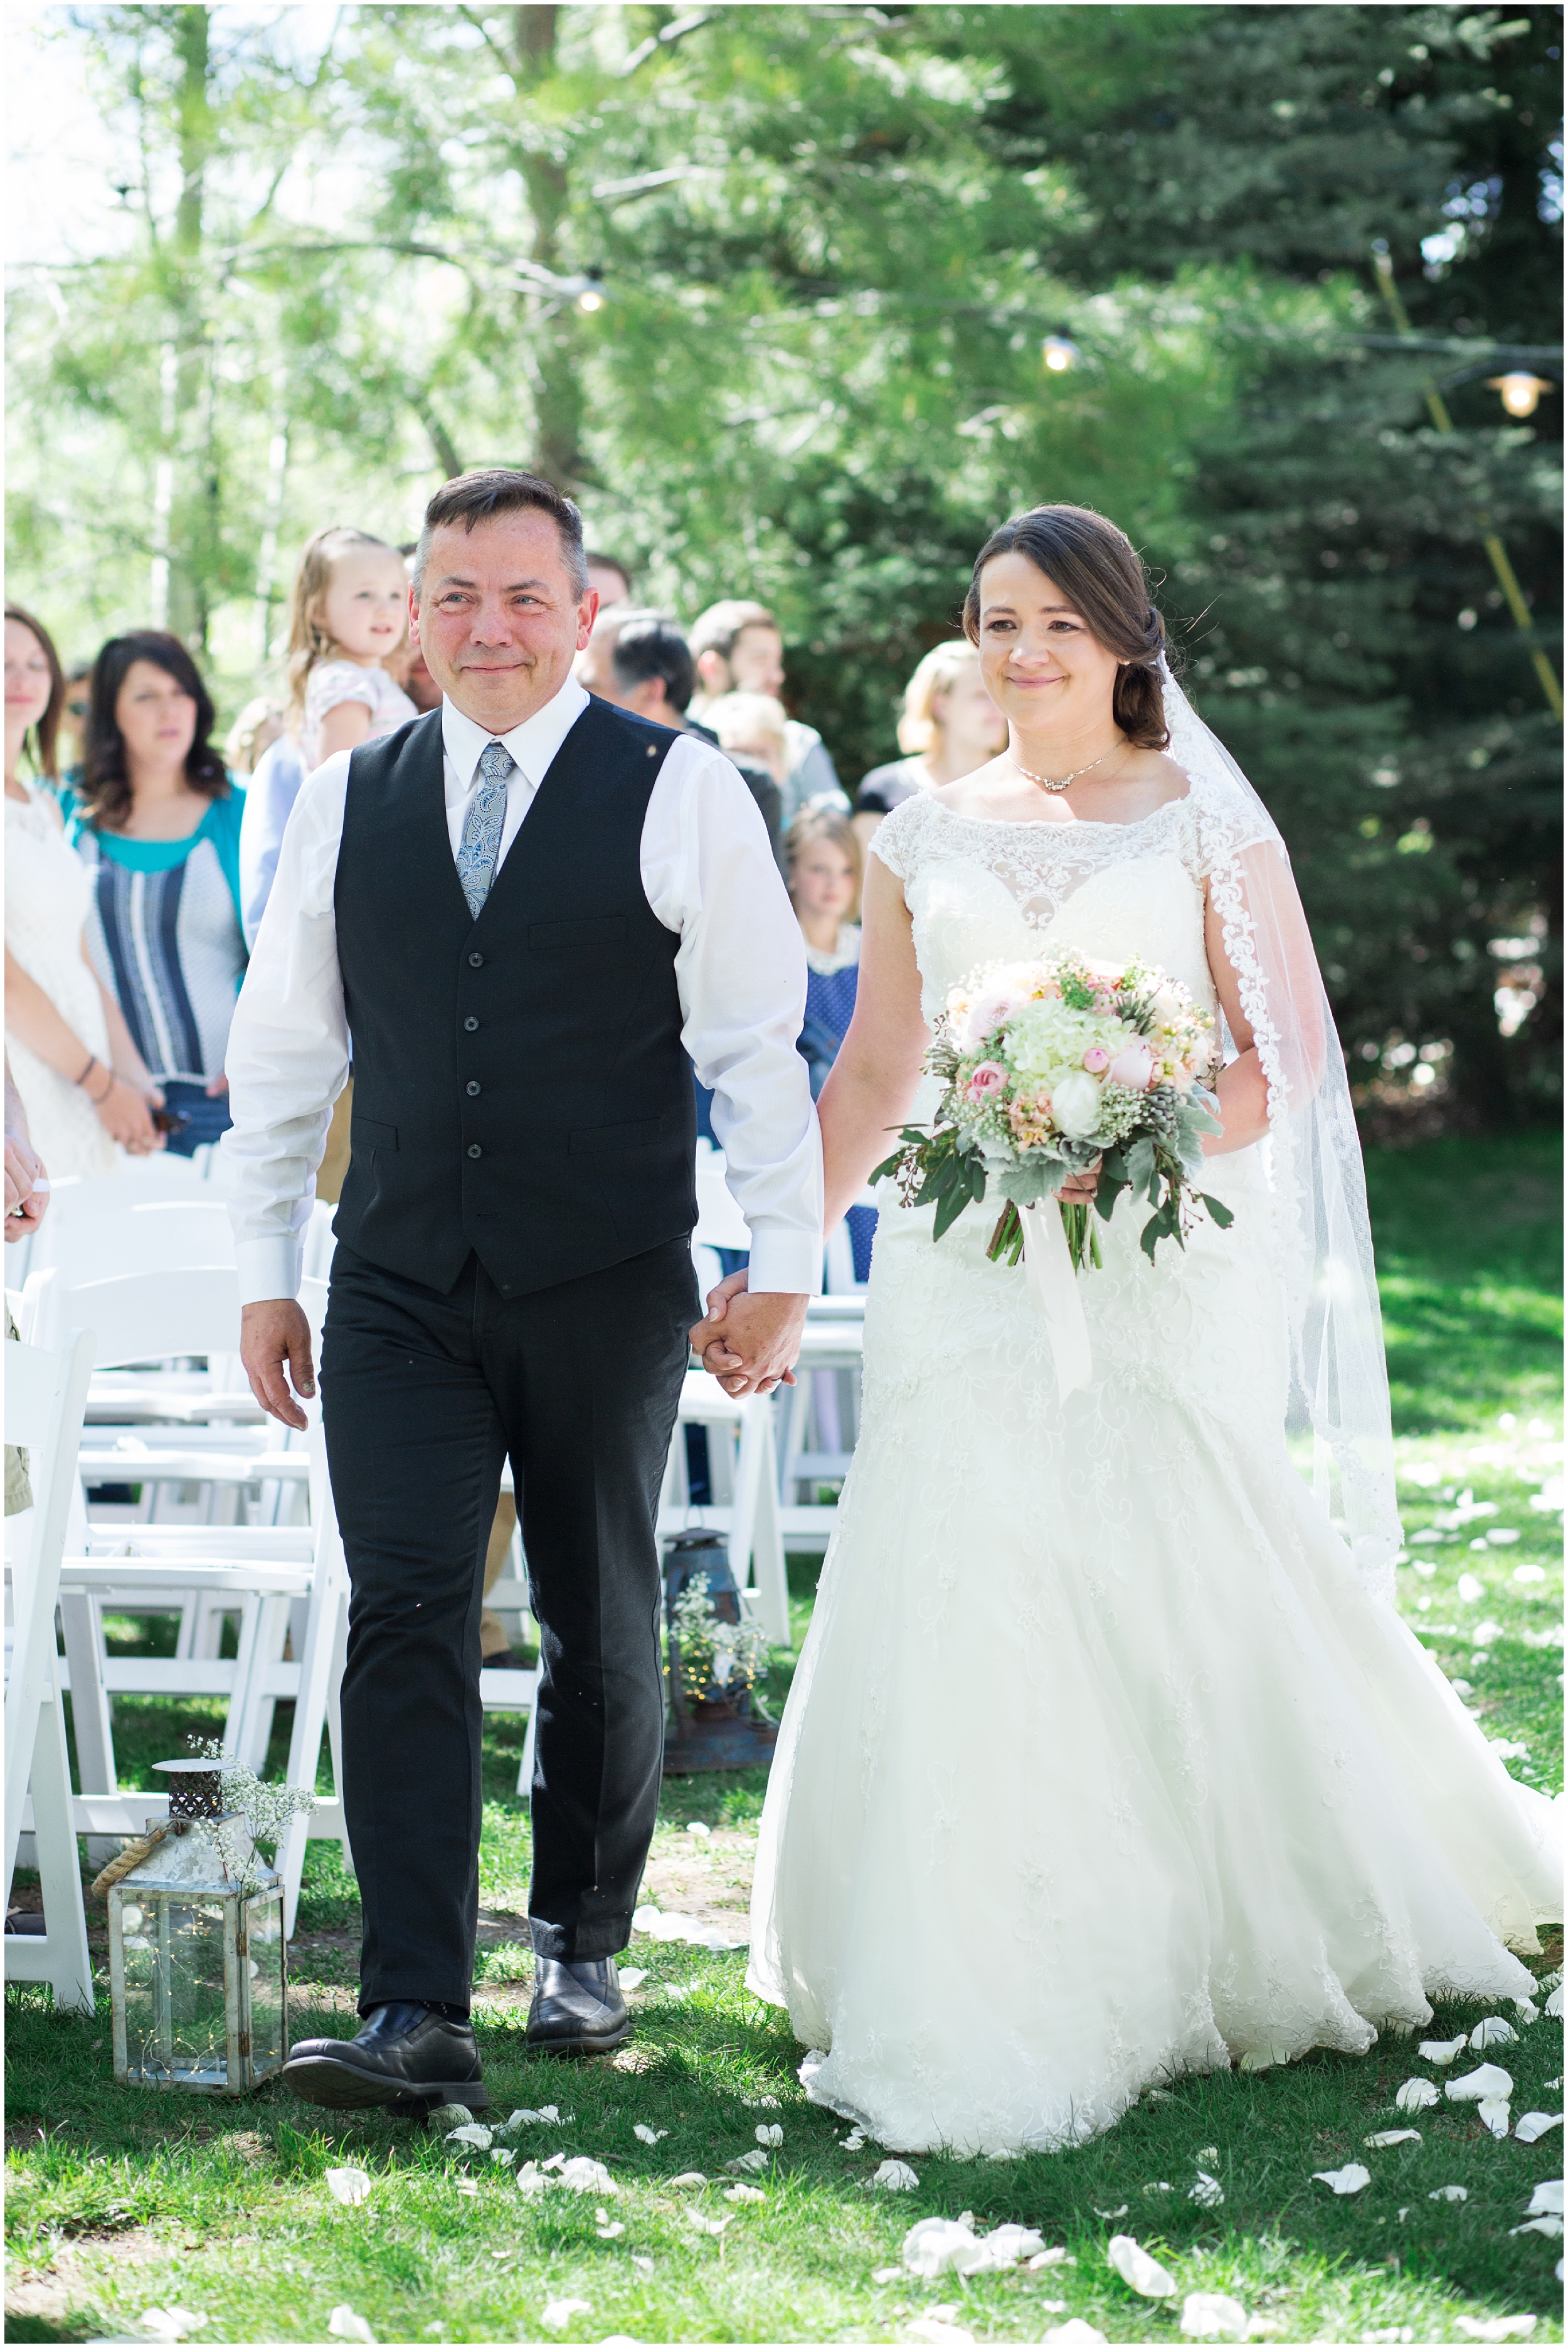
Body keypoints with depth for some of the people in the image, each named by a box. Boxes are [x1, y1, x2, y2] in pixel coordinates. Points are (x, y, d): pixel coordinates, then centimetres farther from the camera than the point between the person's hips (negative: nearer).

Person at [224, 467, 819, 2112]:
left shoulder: (680, 794, -3)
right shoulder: (346, 802, 8)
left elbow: (757, 1043, -3)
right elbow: (285, 1046, 12)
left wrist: (781, 1267, -6)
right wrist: (264, 1270, 10)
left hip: (607, 1291, -2)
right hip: (400, 1292, 2)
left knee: (600, 1630, 11)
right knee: (405, 1621, -9)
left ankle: (582, 1945, 30)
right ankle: (414, 2017, -12)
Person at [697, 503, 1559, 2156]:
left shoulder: (1208, 823, 4)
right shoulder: (923, 841, 12)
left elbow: (1286, 1056, 0)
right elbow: (871, 1074, 14)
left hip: (1156, 1269, -2)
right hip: (962, 1273, 2)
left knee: (1173, 1600, -4)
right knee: (967, 1610, -4)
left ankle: (1207, 1952, 19)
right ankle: (989, 2005, 5)